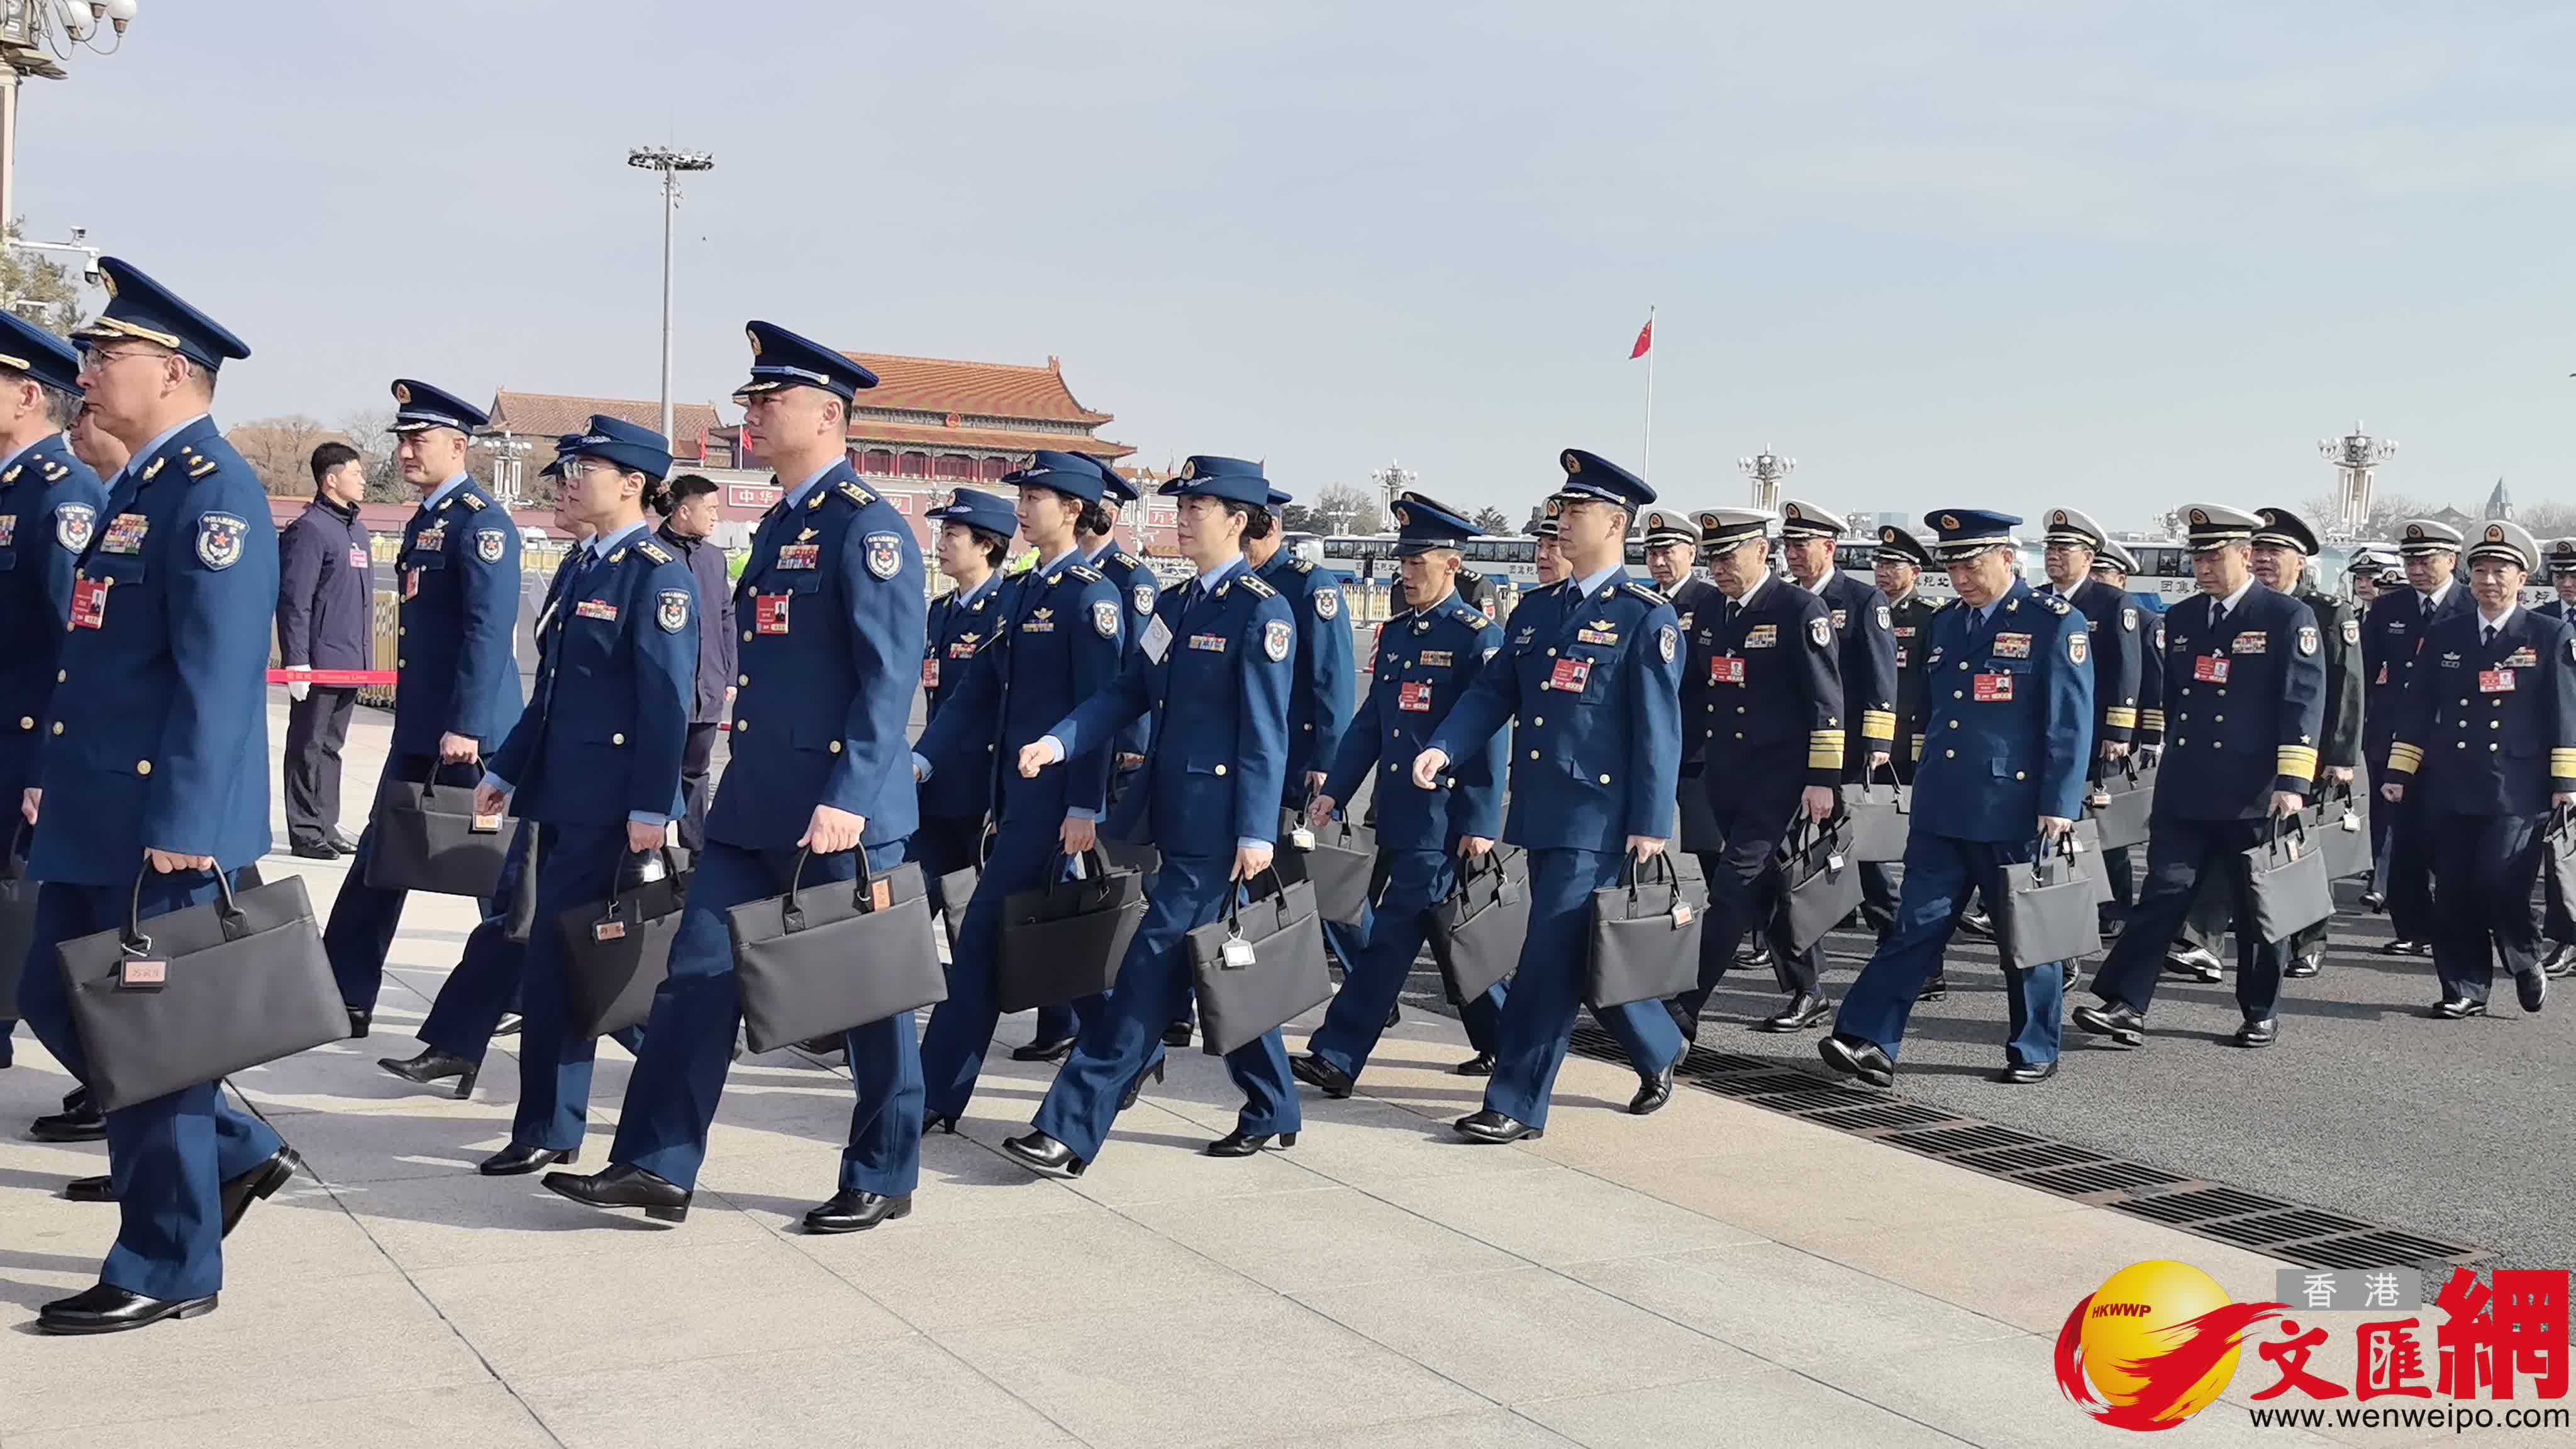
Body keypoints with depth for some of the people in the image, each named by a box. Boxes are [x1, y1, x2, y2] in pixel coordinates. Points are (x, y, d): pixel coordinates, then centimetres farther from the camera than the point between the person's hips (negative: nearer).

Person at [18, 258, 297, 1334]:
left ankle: (168, 1268, 12)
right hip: (97, 816, 10)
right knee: (57, 999, 16)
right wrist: (54, 779, 21)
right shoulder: (140, 486, 16)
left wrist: (180, 825, -25)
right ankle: (236, 1153, 28)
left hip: (161, 825, -10)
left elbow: (215, 673, -22)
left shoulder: (212, 493, -15)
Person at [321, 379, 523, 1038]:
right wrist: (416, 722, 21)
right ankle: (343, 999, 18)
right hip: (418, 730, 9)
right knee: (378, 859, 11)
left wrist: (466, 727, -26)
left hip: (468, 733, -9)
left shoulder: (482, 522, -13)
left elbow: (489, 631, -21)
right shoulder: (424, 521, 16)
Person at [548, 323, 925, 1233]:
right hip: (752, 805, 9)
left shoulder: (867, 527, -12)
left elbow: (891, 677, -19)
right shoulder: (780, 523, 15)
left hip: (840, 809, -9)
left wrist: (848, 799, -25)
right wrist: (745, 781, 21)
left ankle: (883, 1180, 18)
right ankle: (656, 1167, 14)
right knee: (698, 974, 7)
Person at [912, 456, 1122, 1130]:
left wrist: (1084, 808, -19)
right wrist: (922, 761, 0)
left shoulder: (1092, 594, -10)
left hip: (1055, 794, -8)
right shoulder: (1018, 596, 16)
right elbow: (974, 693, 12)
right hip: (1014, 789, 8)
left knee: (985, 931, -7)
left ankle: (937, 1095, -2)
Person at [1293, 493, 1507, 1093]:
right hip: (1398, 818, 8)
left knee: (1392, 936, -8)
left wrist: (1480, 825, -15)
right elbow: (1369, 723, 16)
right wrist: (1334, 792, 7)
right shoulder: (1395, 633, 13)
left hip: (1444, 824, -8)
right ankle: (1503, 1041, 29)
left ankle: (1337, 1059, -6)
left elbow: (1488, 739, -12)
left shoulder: (1479, 637, -9)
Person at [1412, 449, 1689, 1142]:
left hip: (1599, 819, -7)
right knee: (1586, 956, 16)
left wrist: (1651, 824, -14)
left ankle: (1517, 1104, 0)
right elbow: (1493, 693, 10)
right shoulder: (1536, 610, 13)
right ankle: (1658, 1051, 37)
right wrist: (1444, 747, -7)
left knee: (1551, 957, -7)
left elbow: (1660, 727, -10)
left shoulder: (1647, 617, -7)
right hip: (1540, 815, 7)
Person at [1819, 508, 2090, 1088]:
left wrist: (2058, 808, -14)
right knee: (1915, 927, 1)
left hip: (2014, 813, -5)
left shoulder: (2056, 622, -7)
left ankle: (2035, 1053, 21)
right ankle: (1870, 1043, -2)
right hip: (1940, 811, 5)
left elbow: (2072, 724, -10)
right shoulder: (1946, 623, 12)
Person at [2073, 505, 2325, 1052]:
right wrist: (2166, 770, 20)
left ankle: (2261, 1013, 21)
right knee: (2161, 896, -2)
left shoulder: (2289, 618, -4)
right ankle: (2126, 1007, -6)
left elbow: (2304, 704, -9)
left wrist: (2292, 782, -16)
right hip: (2184, 792, 4)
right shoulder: (2180, 618, 12)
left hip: (2253, 795, -4)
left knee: (2258, 905, 7)